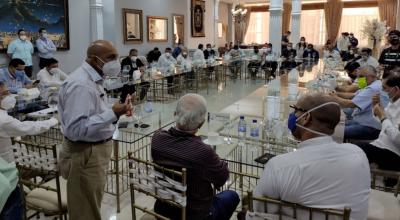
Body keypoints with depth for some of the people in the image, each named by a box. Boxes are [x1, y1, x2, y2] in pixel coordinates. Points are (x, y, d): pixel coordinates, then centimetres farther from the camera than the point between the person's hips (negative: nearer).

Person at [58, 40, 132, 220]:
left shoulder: (93, 79, 9)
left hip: (96, 149, 10)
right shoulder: (81, 85, -24)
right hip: (85, 154, -10)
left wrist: (114, 112, 3)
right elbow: (76, 129, -31)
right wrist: (112, 114, -31)